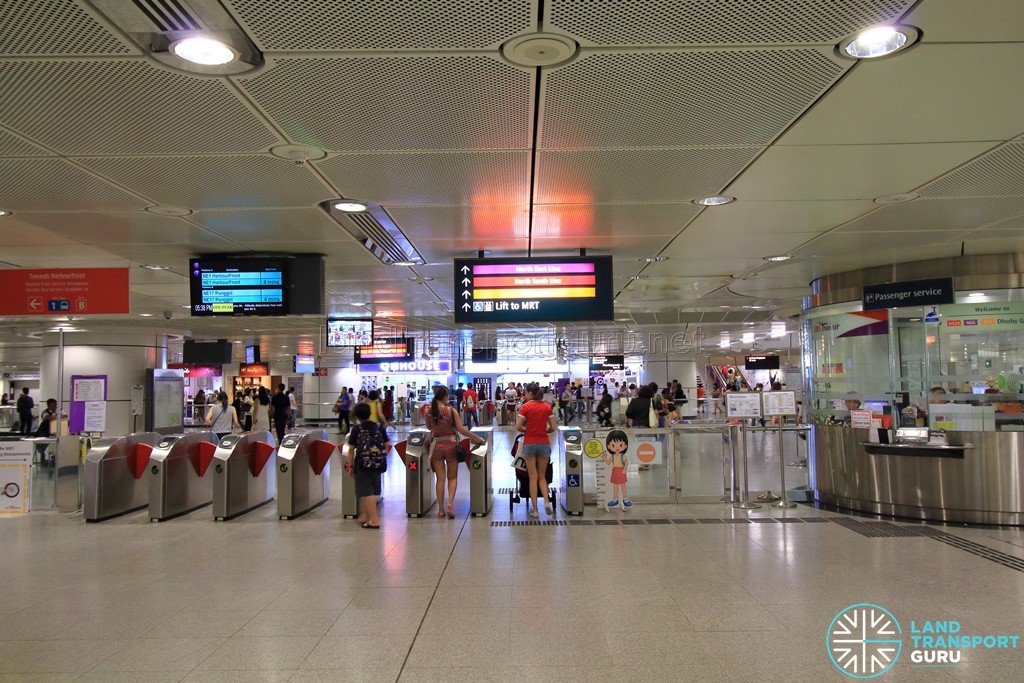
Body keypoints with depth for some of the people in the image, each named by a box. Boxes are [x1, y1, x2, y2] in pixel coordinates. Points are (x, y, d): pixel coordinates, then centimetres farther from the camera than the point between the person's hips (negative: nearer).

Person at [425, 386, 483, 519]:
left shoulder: (429, 412, -4)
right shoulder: (451, 410, -10)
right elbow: (461, 429, -10)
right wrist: (476, 438, -1)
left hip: (436, 445, 1)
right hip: (450, 444, -1)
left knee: (440, 479, 9)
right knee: (452, 478, 12)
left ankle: (441, 509, 9)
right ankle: (450, 503, -8)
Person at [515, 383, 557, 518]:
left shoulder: (526, 406, -6)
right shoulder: (547, 407, 3)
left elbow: (518, 427, -9)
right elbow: (553, 427, 2)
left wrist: (526, 431, 10)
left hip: (529, 443, -2)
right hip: (544, 443, 2)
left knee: (533, 477, 6)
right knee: (542, 476, 14)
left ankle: (535, 509, 7)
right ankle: (547, 502, -7)